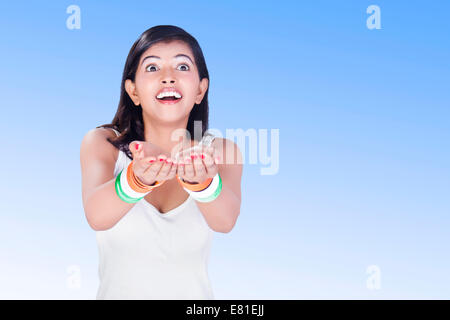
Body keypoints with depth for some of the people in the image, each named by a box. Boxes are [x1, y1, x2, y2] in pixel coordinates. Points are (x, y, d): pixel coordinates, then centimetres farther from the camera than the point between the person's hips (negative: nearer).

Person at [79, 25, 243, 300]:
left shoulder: (222, 151, -3)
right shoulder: (102, 143, -4)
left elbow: (225, 221, -20)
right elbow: (97, 217, -21)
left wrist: (199, 178, -39)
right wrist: (138, 178, -39)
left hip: (194, 294, 0)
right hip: (118, 292, 0)